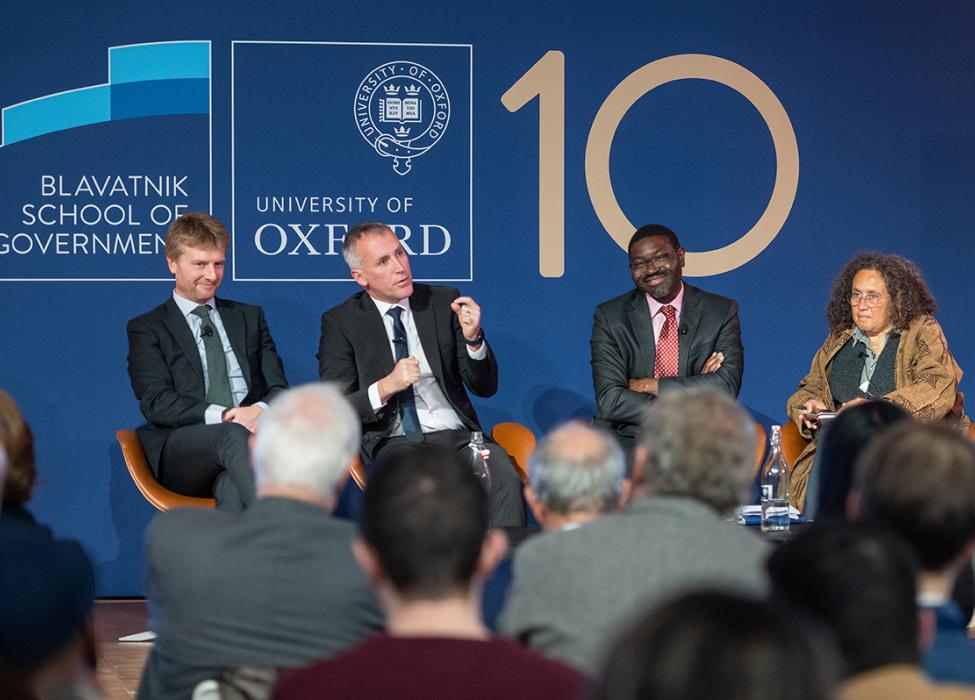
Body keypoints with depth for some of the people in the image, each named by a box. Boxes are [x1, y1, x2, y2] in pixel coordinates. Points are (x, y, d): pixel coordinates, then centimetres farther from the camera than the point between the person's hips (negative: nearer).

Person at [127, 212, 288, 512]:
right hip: (180, 450, -2)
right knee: (232, 436, -39)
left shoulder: (250, 318, 25)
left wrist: (262, 409, -10)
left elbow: (279, 388, 16)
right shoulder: (147, 329, 13)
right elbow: (156, 403, -1)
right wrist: (223, 417, -17)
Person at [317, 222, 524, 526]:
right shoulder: (340, 322, 5)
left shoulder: (443, 301, 12)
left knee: (504, 477, -31)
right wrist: (386, 387, -17)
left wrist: (473, 339, -9)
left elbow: (485, 387, 11)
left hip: (458, 434, 3)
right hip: (394, 442, -2)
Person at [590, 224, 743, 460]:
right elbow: (610, 401, -6)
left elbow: (727, 386, -8)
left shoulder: (721, 312, 6)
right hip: (631, 444, -1)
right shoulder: (610, 317, 5)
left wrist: (647, 385, -9)